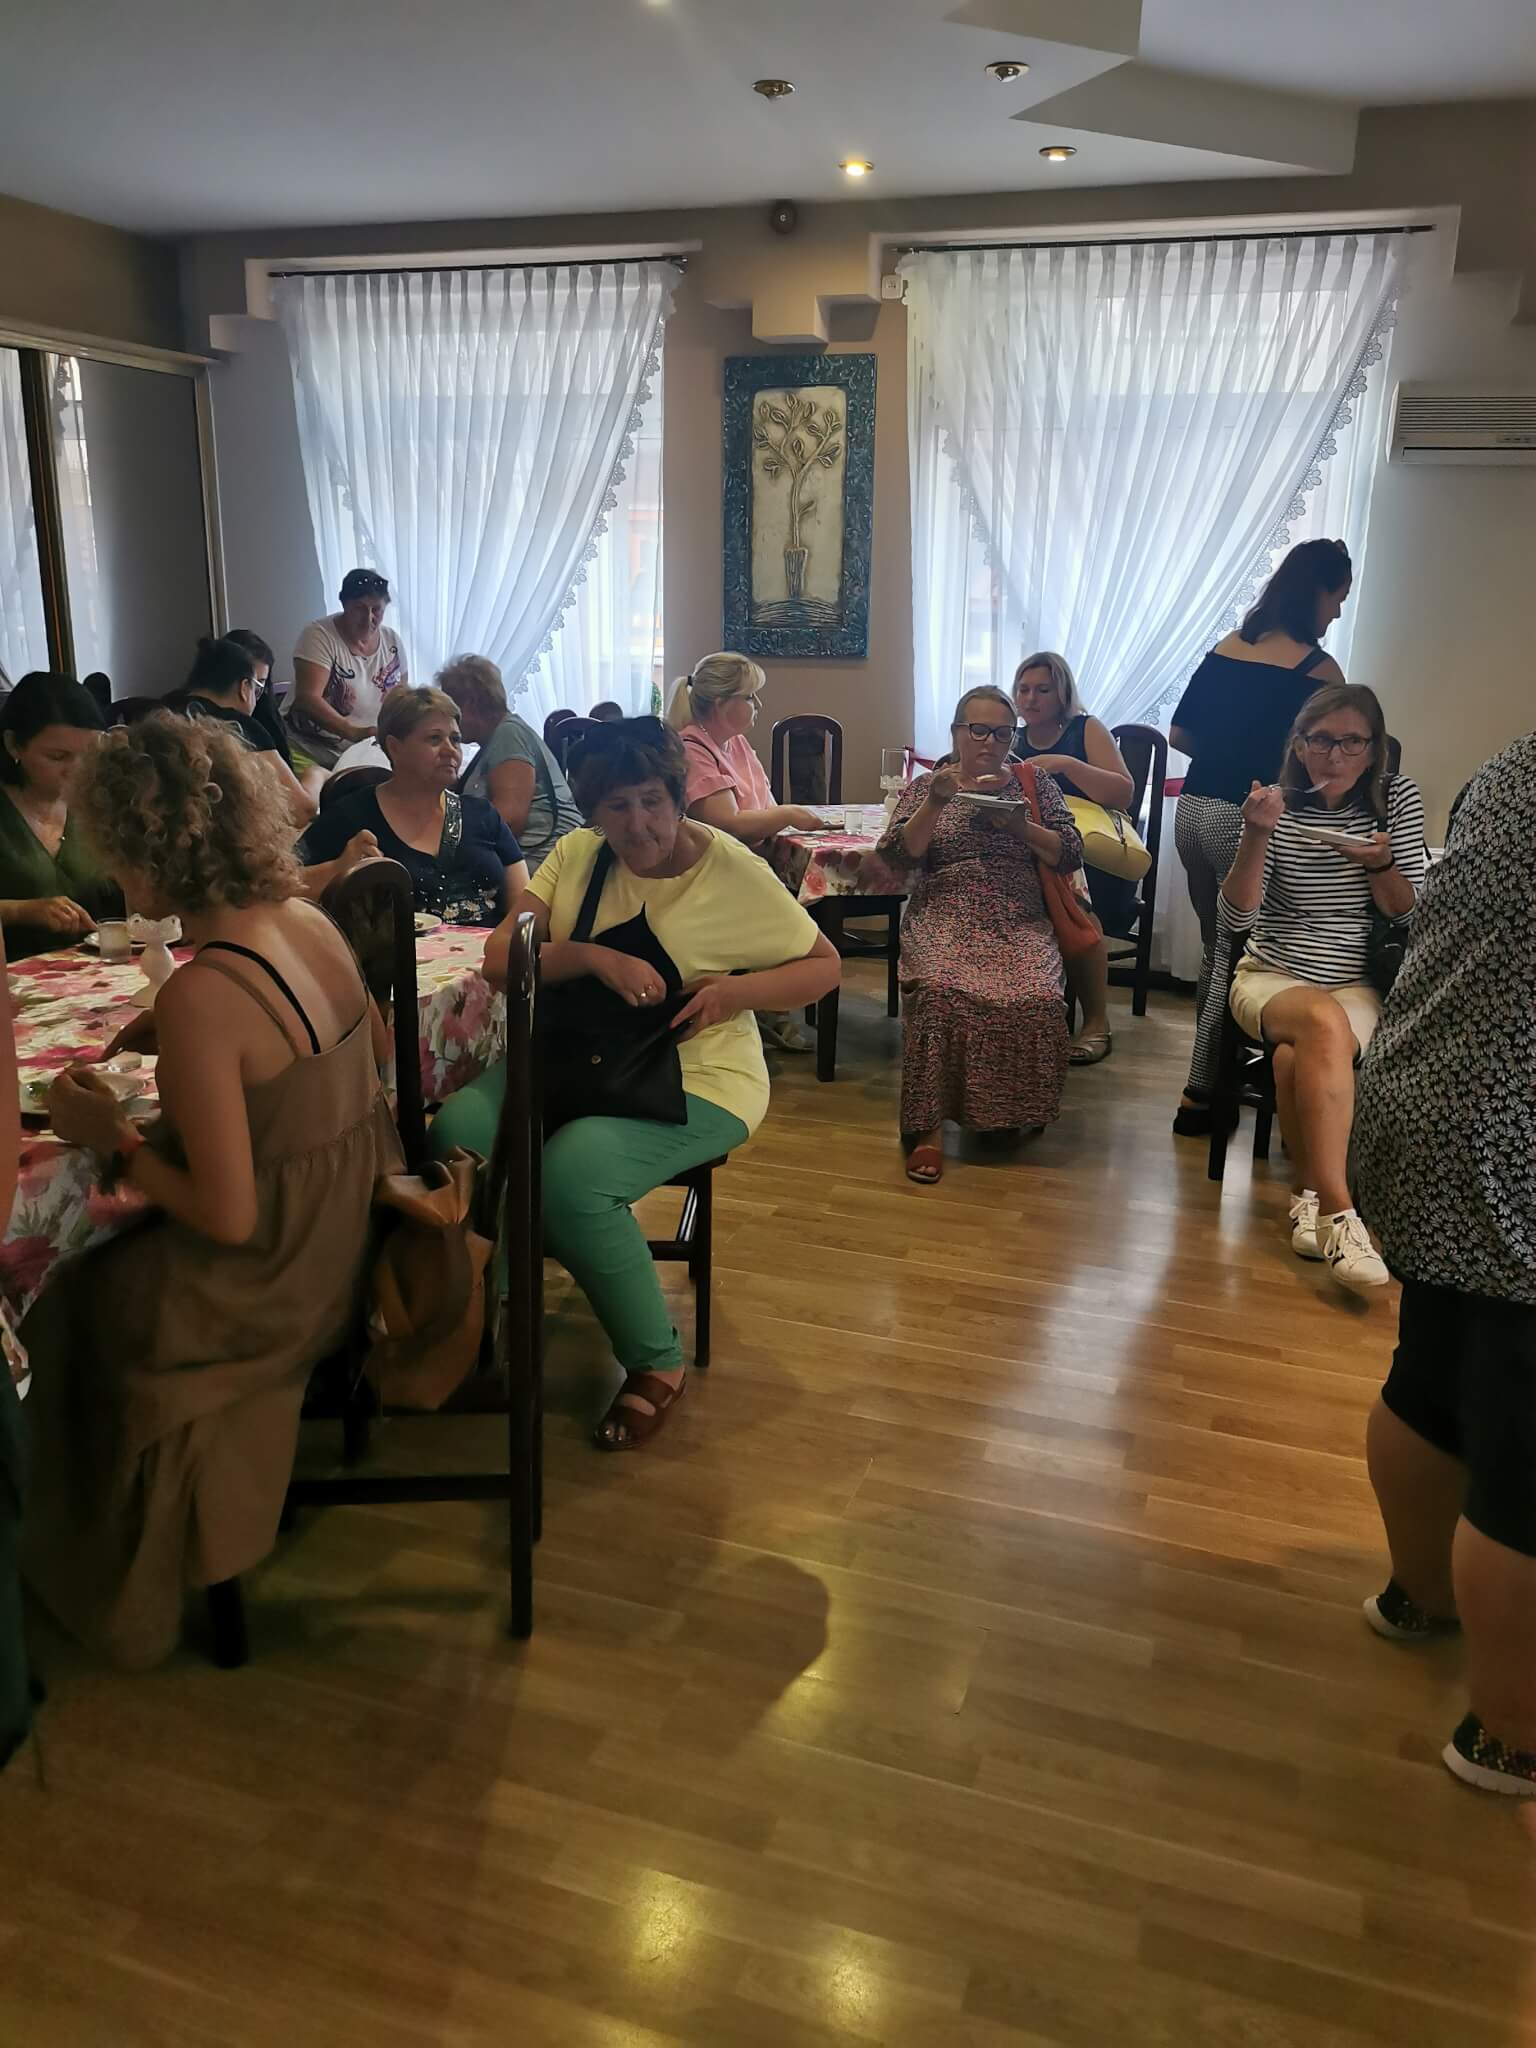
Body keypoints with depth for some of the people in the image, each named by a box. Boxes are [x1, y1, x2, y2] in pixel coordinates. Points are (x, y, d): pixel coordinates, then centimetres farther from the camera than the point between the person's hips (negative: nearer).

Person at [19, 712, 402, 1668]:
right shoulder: (311, 919, -6)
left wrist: (111, 1137, -10)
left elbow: (227, 1216, -25)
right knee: (107, 1264, 28)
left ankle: (131, 1587, 42)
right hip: (360, 1229, 8)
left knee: (71, 1308, 19)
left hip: (287, 1278, -7)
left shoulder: (199, 996, -28)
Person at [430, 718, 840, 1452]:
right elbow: (500, 958, -4)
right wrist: (594, 957, -23)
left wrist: (739, 991, -18)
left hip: (693, 1078, -4)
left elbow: (824, 965, 1)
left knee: (573, 1174, -31)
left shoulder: (734, 871, -6)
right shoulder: (577, 854, 4)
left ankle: (656, 1365, -8)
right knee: (457, 1131, -23)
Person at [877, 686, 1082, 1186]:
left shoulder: (1036, 784, 17)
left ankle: (1011, 1116, -8)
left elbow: (1071, 855, 8)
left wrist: (1021, 828, -9)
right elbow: (895, 855, 1)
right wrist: (935, 803, -13)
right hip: (943, 919, -1)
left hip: (1019, 924, 1)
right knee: (939, 991, -35)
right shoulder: (926, 786, 15)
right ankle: (928, 1127, -27)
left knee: (1034, 1000, -31)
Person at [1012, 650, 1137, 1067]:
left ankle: (1097, 1023, -22)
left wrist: (1065, 764, -21)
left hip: (1098, 862, -3)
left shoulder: (1087, 730, 5)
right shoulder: (1013, 742, 18)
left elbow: (1124, 793, -9)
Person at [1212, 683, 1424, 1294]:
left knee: (1299, 1057, -34)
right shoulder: (1278, 806, -2)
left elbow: (1412, 914, 2)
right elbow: (1235, 919, -8)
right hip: (1270, 977, -1)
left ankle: (1308, 1193, -17)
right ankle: (1336, 1212, -39)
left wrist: (1379, 863, -18)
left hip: (1356, 986, 1)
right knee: (1322, 1023, -36)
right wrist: (1257, 837, -22)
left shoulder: (1398, 799, 2)